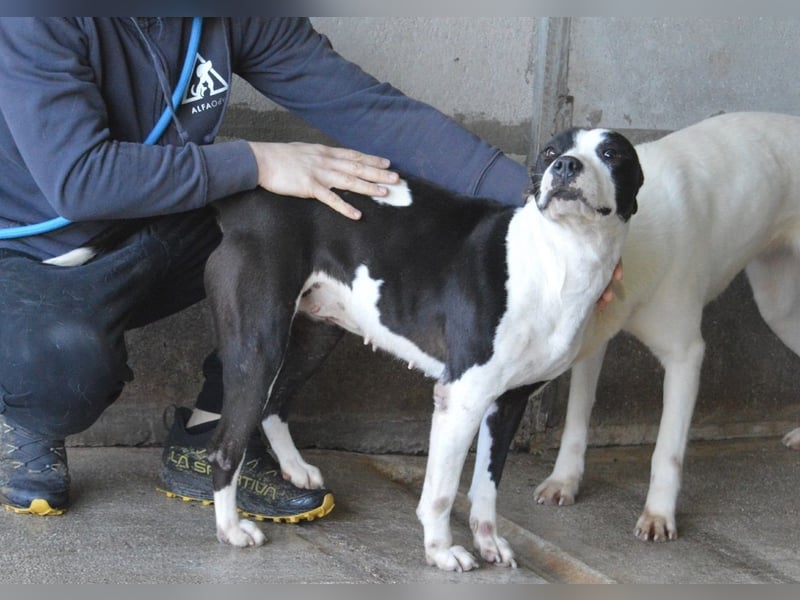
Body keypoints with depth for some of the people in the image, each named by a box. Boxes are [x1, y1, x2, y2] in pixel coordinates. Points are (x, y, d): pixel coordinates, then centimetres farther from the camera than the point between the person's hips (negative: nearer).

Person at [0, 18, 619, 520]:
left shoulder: (242, 19, -11)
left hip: (162, 244, 6)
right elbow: (77, 176, -34)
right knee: (67, 358, -38)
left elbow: (372, 109, -14)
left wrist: (530, 196, -23)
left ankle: (208, 443, -1)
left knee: (332, 225, -14)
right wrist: (255, 162, -29)